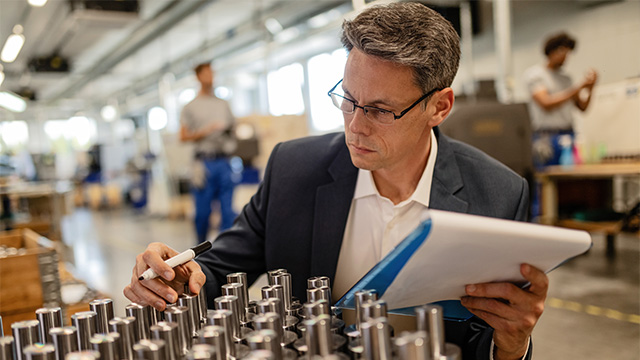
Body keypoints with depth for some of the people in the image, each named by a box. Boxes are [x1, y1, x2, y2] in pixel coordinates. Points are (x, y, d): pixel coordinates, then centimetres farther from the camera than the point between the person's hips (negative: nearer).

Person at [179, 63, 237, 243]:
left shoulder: (223, 104, 18)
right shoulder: (190, 107, 6)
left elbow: (233, 126, 20)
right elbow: (183, 136, 1)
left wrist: (230, 131, -3)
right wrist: (206, 131, -11)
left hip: (223, 161, 3)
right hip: (204, 162, -3)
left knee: (228, 208, -3)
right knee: (203, 210, 1)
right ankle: (201, 246, 19)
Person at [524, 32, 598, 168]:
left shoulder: (565, 76, 17)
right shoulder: (534, 74, -1)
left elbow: (582, 107, 17)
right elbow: (546, 103, -14)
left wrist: (590, 88, -1)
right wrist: (579, 87, -12)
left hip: (568, 136, 6)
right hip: (547, 139, -6)